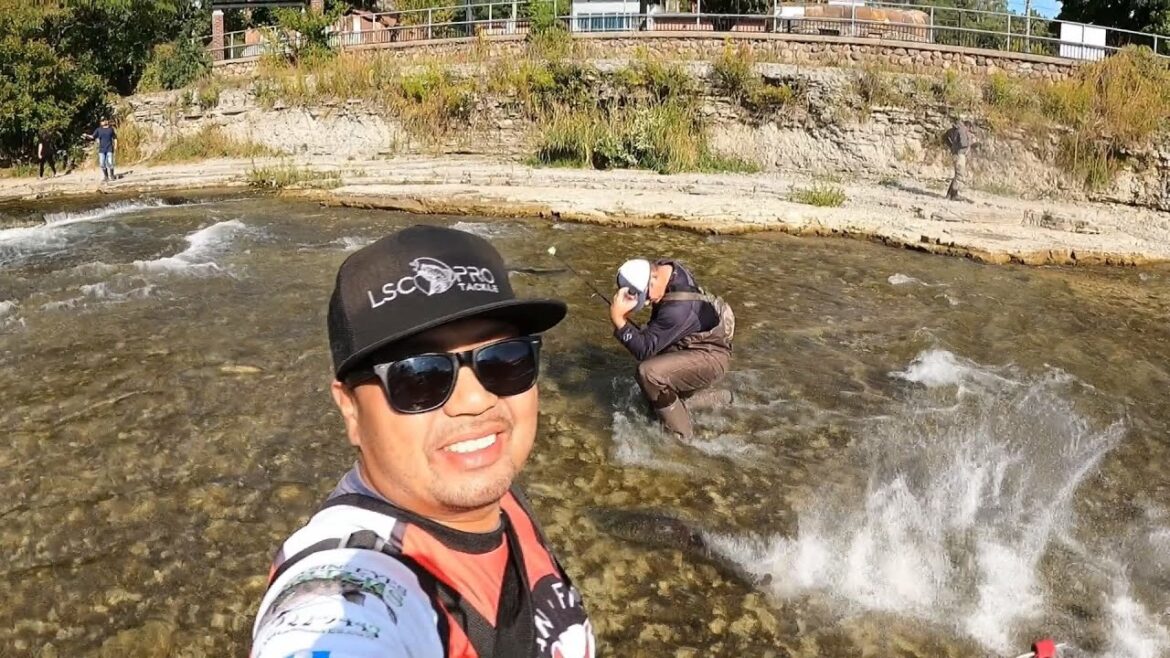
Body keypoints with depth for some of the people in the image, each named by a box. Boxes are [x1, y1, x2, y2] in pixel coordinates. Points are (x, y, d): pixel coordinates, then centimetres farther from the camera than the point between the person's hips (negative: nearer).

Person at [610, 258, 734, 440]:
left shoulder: (678, 308, -38)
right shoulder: (666, 268, -11)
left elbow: (644, 350, -35)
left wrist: (618, 319, -42)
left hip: (710, 356, -10)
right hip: (691, 345, 10)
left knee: (649, 373, -31)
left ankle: (680, 435, -12)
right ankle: (718, 399, 31)